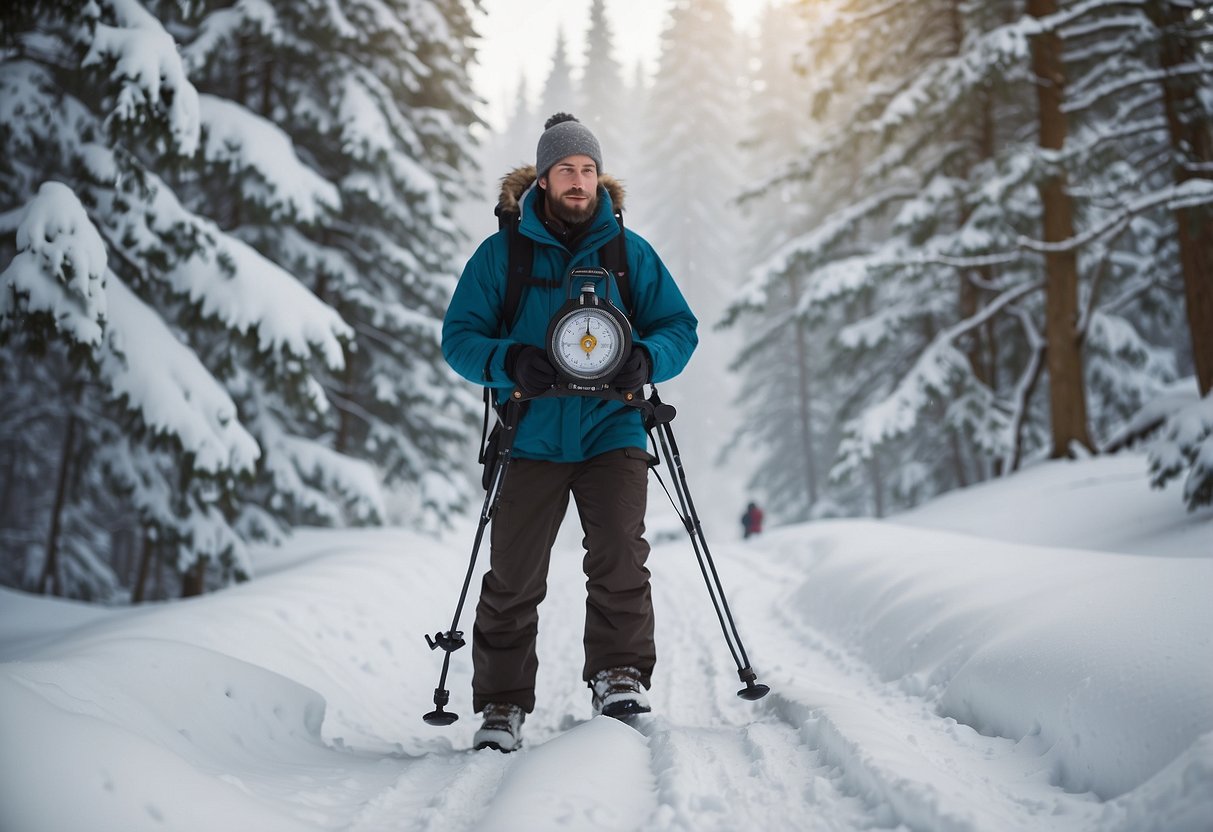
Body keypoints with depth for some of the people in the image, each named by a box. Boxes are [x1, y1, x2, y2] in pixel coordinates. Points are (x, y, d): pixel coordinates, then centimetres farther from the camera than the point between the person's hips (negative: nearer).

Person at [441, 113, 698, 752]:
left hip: (612, 434, 1)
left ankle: (620, 675, -1)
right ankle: (502, 703, 11)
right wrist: (507, 361, -18)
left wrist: (647, 358, -14)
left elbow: (680, 327, 9)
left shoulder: (631, 252, 7)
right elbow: (459, 335, 3)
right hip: (531, 438, 0)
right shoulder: (501, 254, 3)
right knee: (513, 577, 0)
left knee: (619, 558, -15)